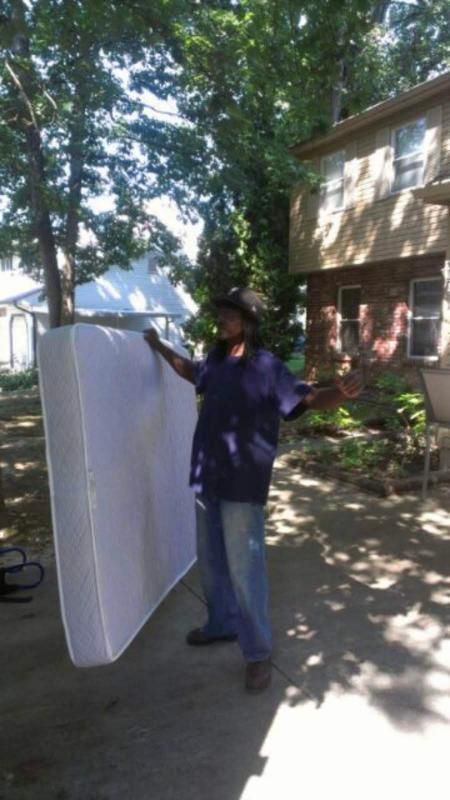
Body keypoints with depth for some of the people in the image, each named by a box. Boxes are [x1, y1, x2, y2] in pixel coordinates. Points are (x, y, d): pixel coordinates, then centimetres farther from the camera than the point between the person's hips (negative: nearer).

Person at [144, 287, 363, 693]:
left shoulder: (268, 367, -15)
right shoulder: (215, 361, 5)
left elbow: (310, 399, -22)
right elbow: (191, 371, 28)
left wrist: (343, 391, -43)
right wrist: (160, 347, 38)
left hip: (243, 486, -7)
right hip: (207, 480, 7)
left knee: (244, 570, 1)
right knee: (211, 560, 21)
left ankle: (258, 651, 20)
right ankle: (222, 624, 44)